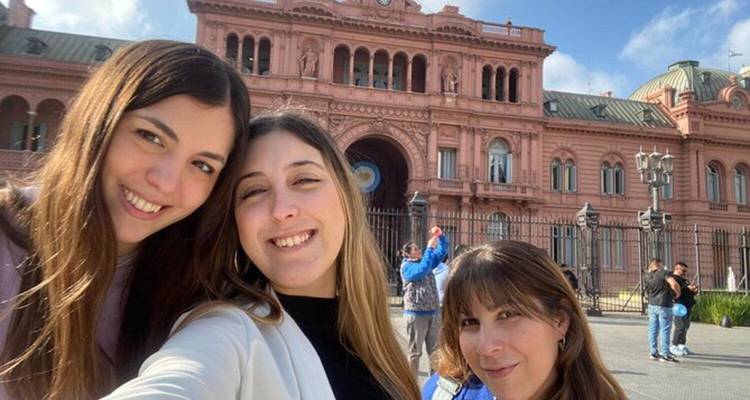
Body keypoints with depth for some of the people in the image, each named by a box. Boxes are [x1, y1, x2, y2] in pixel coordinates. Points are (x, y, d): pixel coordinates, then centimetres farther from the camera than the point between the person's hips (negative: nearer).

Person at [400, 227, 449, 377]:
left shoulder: (425, 261, 14)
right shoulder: (407, 266, -7)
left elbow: (442, 252, 14)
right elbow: (422, 270, -25)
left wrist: (441, 235, -2)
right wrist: (429, 247, -21)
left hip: (432, 312, 7)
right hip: (416, 313, -7)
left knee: (434, 350, 13)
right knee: (415, 351, 1)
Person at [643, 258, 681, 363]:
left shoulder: (646, 277, 6)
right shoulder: (663, 273, -11)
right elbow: (674, 284, -26)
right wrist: (678, 293, -9)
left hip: (652, 305, 6)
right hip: (664, 306, -6)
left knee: (653, 329, 12)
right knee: (665, 330, 0)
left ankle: (653, 352, 20)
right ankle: (665, 354, 3)